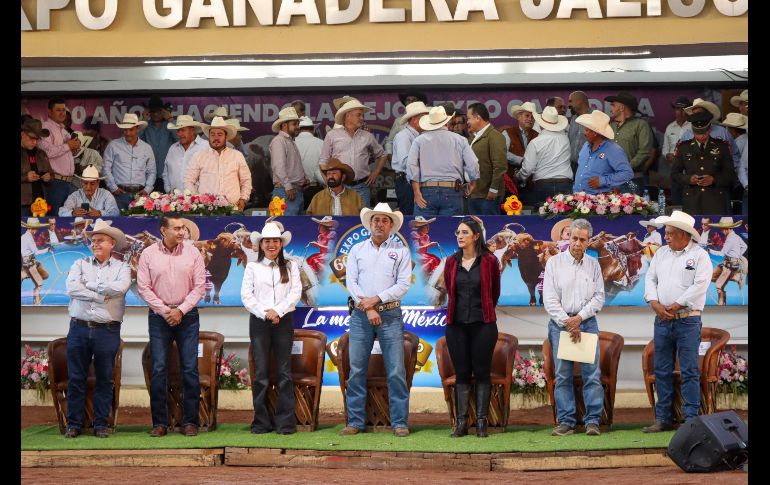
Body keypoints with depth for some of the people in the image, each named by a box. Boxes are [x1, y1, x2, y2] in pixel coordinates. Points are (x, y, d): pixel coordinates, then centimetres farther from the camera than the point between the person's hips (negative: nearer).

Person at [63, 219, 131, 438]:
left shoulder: (121, 267, 7)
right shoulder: (80, 264, 11)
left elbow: (120, 288, -15)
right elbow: (71, 288, -7)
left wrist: (89, 285, -6)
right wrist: (102, 296, -11)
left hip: (107, 330, -1)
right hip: (79, 328, 1)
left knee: (104, 379, 4)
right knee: (76, 378, 2)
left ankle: (100, 424, 11)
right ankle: (73, 424, 8)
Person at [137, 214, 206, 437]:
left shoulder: (192, 253, 1)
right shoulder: (148, 254, 1)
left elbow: (199, 286, 0)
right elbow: (143, 287, -1)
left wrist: (181, 310, -10)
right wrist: (164, 311, -8)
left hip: (187, 316, 0)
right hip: (159, 316, 0)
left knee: (190, 369, -2)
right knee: (158, 369, -2)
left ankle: (190, 421, 4)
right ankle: (160, 422, 3)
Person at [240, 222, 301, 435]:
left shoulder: (290, 266, 11)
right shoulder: (253, 267, 10)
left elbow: (296, 292, 1)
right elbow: (246, 295, 2)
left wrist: (278, 311, -11)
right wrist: (264, 313, -10)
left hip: (283, 321, 0)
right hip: (259, 322, 0)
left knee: (284, 372, -2)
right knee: (261, 372, -2)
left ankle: (286, 422, 0)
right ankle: (261, 422, 2)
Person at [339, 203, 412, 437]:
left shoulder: (401, 251, 6)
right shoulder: (357, 250, 11)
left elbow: (403, 284, -3)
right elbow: (351, 282, 3)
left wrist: (376, 299, -12)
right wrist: (368, 309, -9)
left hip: (390, 315, -2)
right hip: (360, 316, 2)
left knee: (396, 371, -5)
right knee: (356, 370, 0)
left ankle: (399, 422, -2)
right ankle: (355, 421, 5)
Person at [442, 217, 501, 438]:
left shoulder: (489, 261, -3)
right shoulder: (451, 262, 5)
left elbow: (495, 293, 10)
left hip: (483, 324, -3)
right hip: (457, 324, 3)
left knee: (482, 373, 1)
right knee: (462, 373, 4)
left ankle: (481, 422, 3)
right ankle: (461, 422, 5)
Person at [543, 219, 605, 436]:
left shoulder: (593, 265, 9)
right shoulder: (554, 263, 2)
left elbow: (599, 296, 4)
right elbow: (549, 299, -3)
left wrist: (579, 317, -9)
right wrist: (568, 323, -9)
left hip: (587, 322, 1)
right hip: (560, 322, -1)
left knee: (592, 373, -4)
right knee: (562, 375, -1)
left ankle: (593, 420, -1)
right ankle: (565, 421, 4)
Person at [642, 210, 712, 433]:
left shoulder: (700, 256, -3)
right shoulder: (662, 253, 14)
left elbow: (699, 287, -13)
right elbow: (650, 279, 11)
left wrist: (674, 307, -12)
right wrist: (656, 305, -6)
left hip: (687, 320, -5)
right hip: (662, 321, 5)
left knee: (689, 371, -5)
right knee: (662, 371, 6)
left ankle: (691, 419, -3)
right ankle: (663, 419, 12)